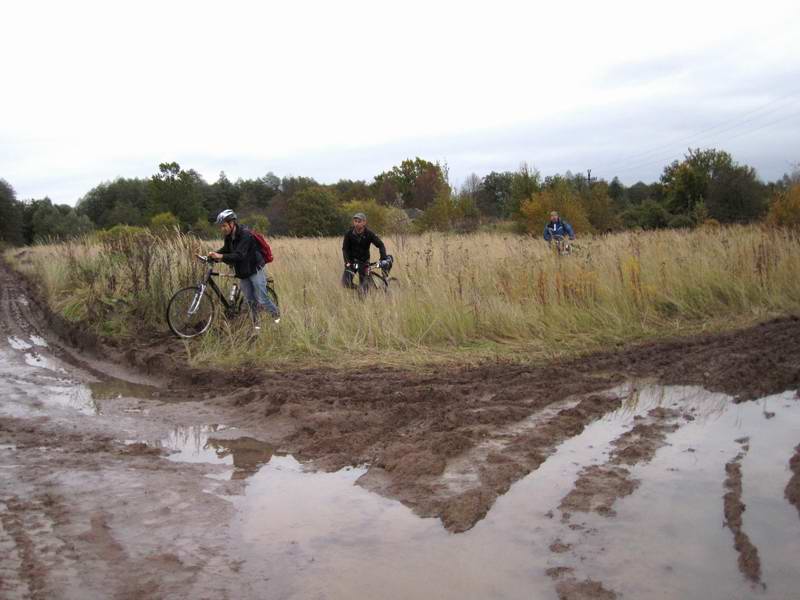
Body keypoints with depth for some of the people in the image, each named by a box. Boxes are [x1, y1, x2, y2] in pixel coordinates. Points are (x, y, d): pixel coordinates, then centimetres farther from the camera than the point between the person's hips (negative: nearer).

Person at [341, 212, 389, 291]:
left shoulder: (369, 233, -14)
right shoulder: (349, 233, -11)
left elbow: (380, 245, -14)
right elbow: (345, 248, -9)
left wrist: (383, 258, -30)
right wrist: (347, 261, -24)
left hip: (364, 261, -1)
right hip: (352, 260, 1)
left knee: (363, 285, -6)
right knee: (345, 282, -14)